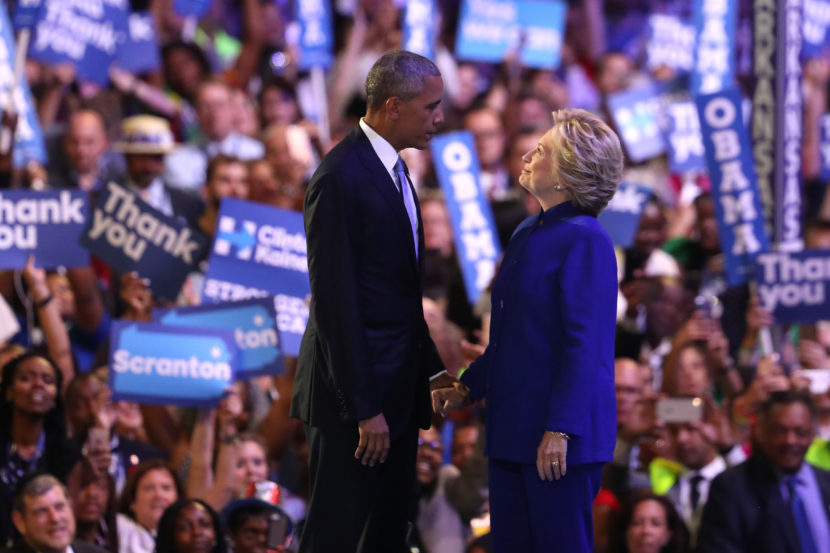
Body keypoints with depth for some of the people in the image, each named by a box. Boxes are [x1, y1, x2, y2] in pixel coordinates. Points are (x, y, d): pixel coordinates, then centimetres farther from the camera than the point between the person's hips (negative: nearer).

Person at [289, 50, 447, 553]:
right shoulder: (342, 178, -18)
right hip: (355, 396, -10)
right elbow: (334, 302, -20)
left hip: (396, 388, 10)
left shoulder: (392, 171, 13)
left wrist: (431, 370, 14)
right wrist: (364, 408, -22)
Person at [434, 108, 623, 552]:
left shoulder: (585, 241, -14)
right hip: (513, 427, 9)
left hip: (559, 434, -9)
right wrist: (467, 387, 15)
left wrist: (561, 430, -22)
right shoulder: (527, 236, 14)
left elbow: (584, 345, -18)